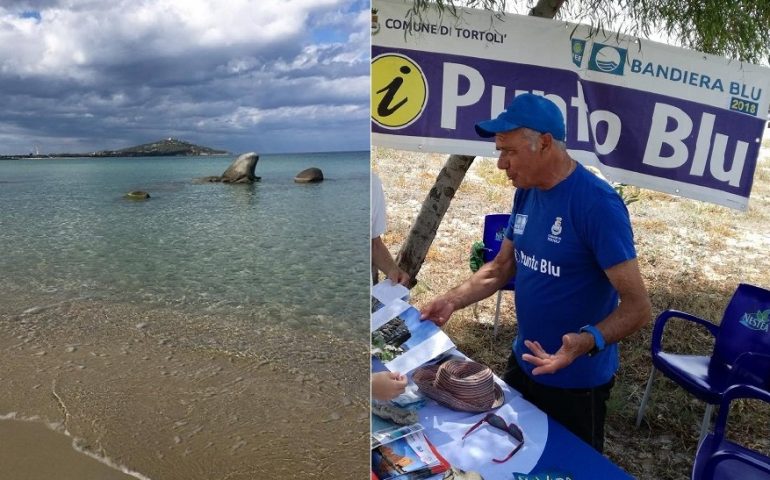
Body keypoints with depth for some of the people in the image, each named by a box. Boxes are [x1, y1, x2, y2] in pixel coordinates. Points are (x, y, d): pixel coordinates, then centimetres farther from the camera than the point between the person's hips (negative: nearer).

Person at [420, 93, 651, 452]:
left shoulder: (598, 204, -25)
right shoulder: (526, 193, -2)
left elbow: (638, 307, -24)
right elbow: (501, 266, 7)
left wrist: (586, 342, -41)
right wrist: (453, 300, -5)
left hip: (575, 380, -6)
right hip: (523, 362, 7)